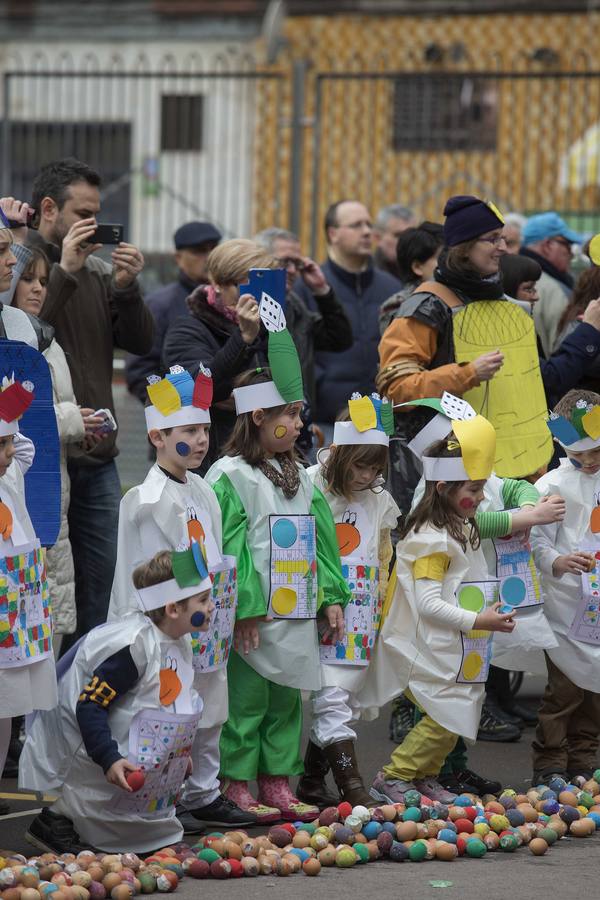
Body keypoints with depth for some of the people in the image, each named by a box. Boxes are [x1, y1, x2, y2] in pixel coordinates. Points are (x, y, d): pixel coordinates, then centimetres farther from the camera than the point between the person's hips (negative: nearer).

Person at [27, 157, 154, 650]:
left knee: (96, 584, 11)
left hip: (97, 458, 6)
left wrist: (126, 288, -7)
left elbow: (141, 342, 8)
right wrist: (64, 270, -19)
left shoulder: (98, 270, 11)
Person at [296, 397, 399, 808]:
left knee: (344, 702, 9)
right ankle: (351, 787, -15)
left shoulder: (379, 501, 10)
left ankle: (313, 782, 18)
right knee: (331, 699, -12)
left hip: (360, 620, 6)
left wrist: (379, 610, 19)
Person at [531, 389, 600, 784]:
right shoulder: (553, 485, -7)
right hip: (568, 606, -5)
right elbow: (537, 542, -10)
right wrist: (558, 562, -29)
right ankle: (549, 764, 5)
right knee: (564, 688, -4)